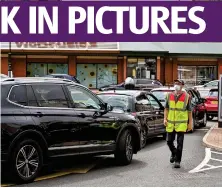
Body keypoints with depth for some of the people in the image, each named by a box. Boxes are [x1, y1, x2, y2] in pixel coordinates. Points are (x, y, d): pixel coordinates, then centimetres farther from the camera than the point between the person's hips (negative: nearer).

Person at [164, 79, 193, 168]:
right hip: (170, 123, 3)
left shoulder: (186, 96, -2)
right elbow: (166, 108, 11)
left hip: (181, 124, -3)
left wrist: (190, 123, -1)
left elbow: (189, 111, 1)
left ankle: (177, 161, 3)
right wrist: (165, 119, -1)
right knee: (169, 141, 8)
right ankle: (174, 153, 38)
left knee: (179, 142, -5)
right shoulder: (169, 95, 5)